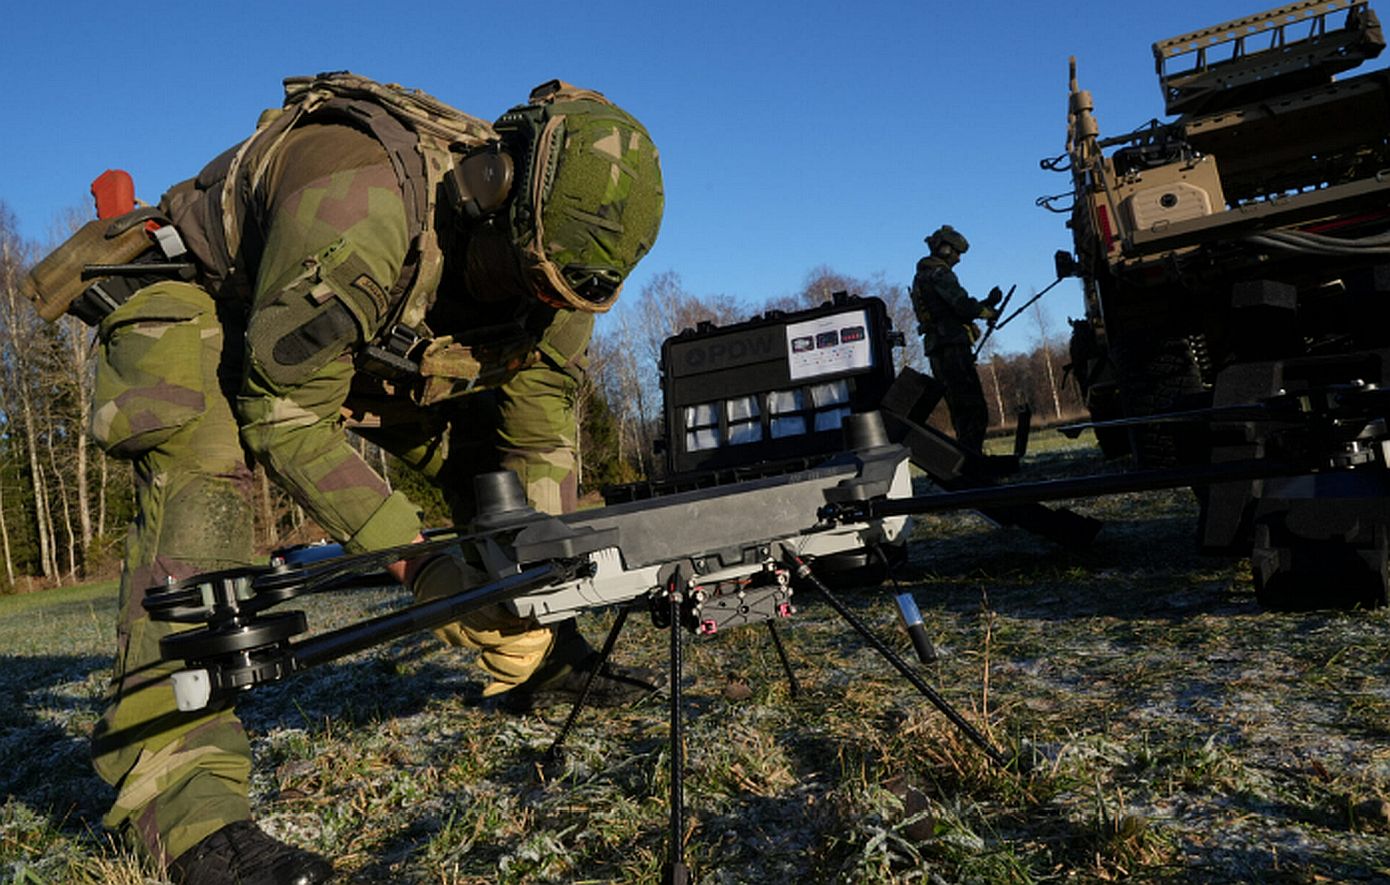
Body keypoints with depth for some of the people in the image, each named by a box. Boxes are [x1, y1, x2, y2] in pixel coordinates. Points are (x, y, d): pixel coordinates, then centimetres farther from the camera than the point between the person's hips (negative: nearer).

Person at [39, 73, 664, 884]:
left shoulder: (551, 247, -20)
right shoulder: (362, 208, -42)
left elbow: (542, 414, -10)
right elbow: (282, 414, -34)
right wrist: (402, 547, -35)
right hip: (202, 303, -6)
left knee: (483, 444, 0)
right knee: (202, 471, -32)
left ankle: (532, 662, 15)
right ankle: (183, 801, -35)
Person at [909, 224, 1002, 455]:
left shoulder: (923, 277, 24)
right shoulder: (939, 273, -7)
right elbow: (963, 306, -16)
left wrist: (986, 304, 18)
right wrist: (989, 310, 3)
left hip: (937, 351, 10)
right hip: (952, 347, -10)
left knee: (960, 409, 12)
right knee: (973, 408, -12)